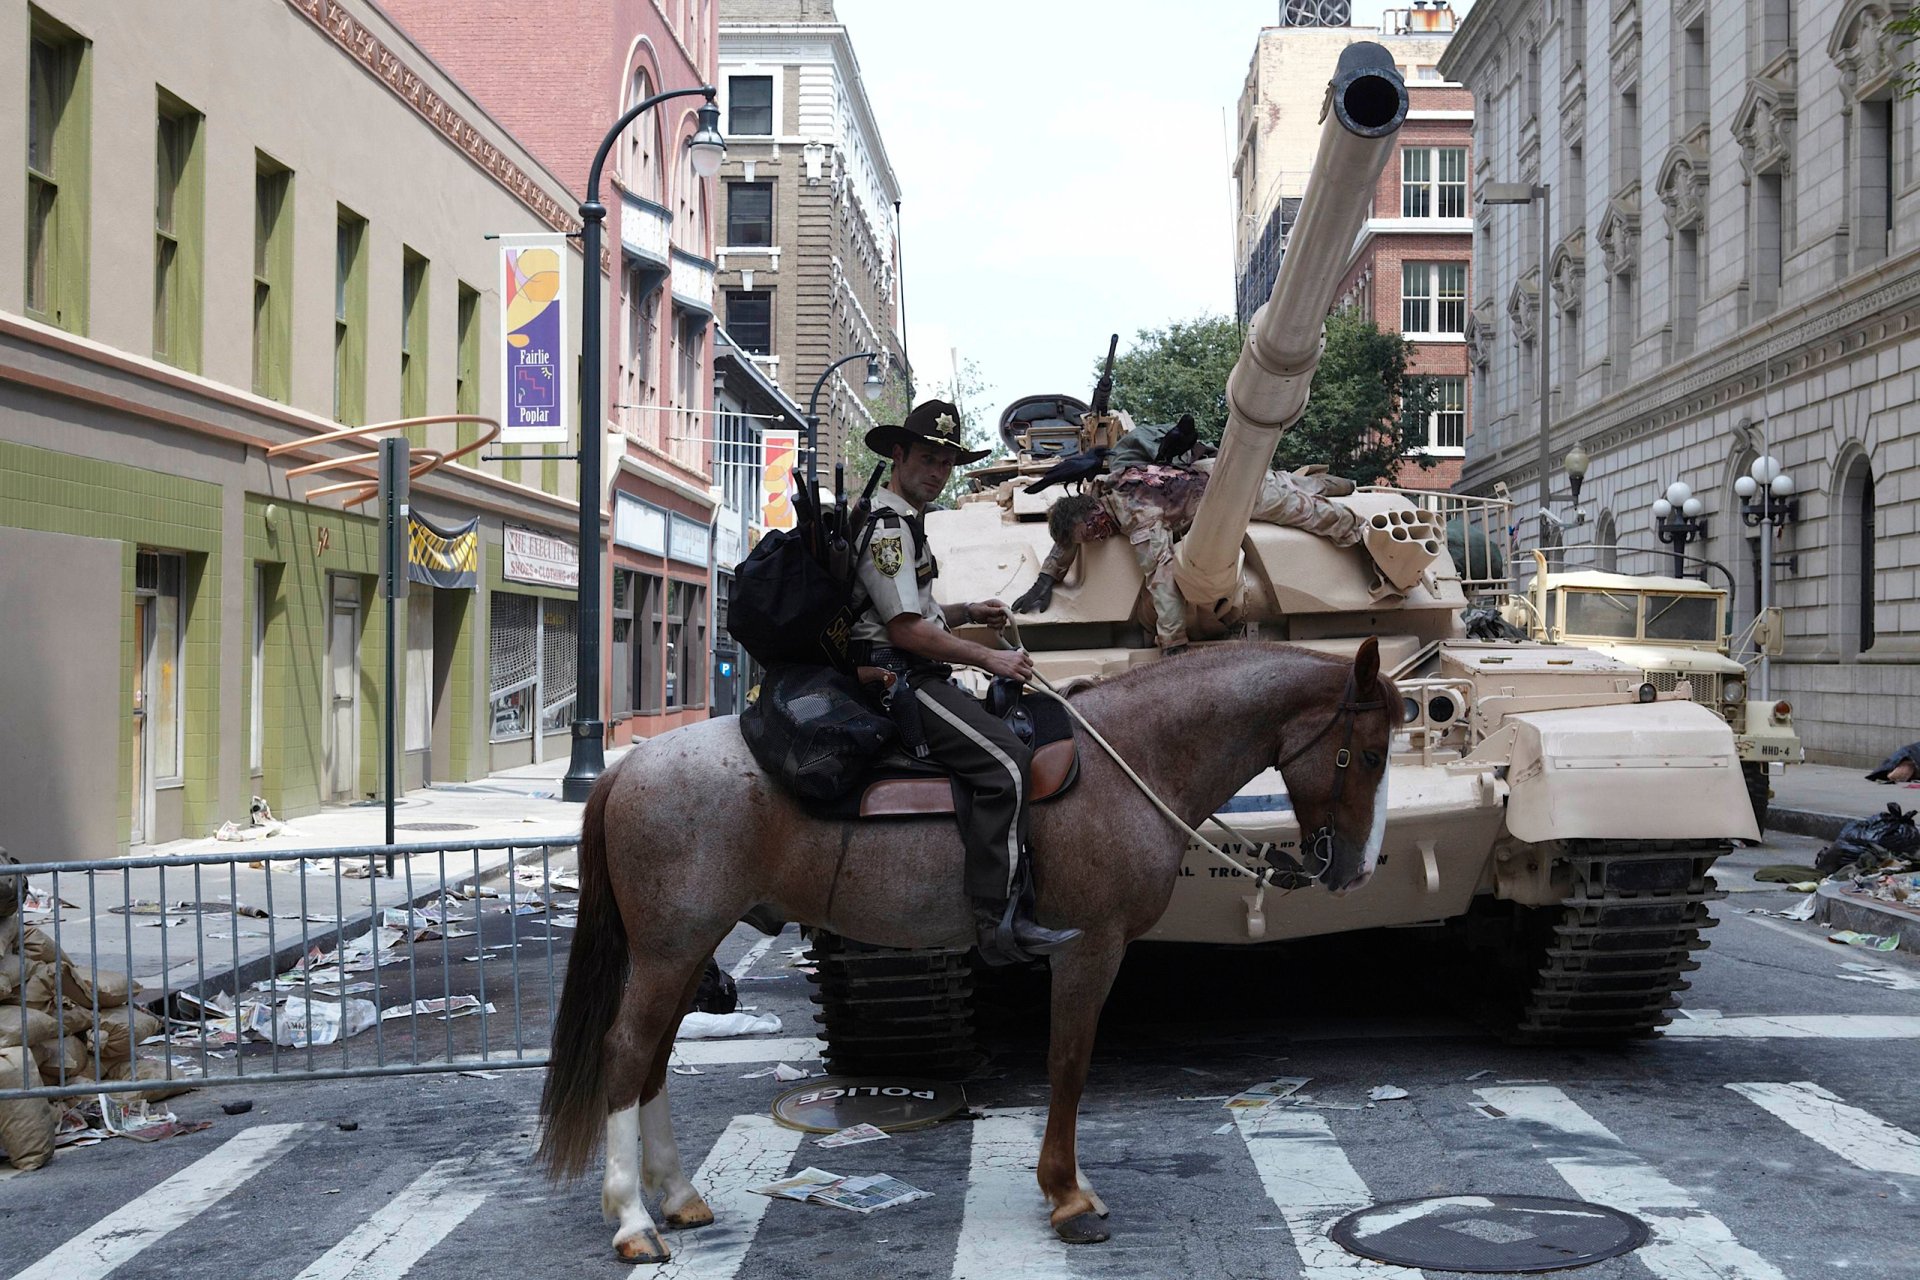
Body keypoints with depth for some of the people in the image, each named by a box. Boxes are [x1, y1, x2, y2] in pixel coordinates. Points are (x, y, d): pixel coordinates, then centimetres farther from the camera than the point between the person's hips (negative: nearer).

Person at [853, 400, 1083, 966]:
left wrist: (965, 613, 17)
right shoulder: (887, 525, -12)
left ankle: (1015, 902, 10)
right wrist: (991, 659, -14)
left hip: (913, 679, 11)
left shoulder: (904, 523, 23)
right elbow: (906, 630, -19)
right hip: (896, 680, -11)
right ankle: (1001, 924, -26)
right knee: (1002, 759, -23)